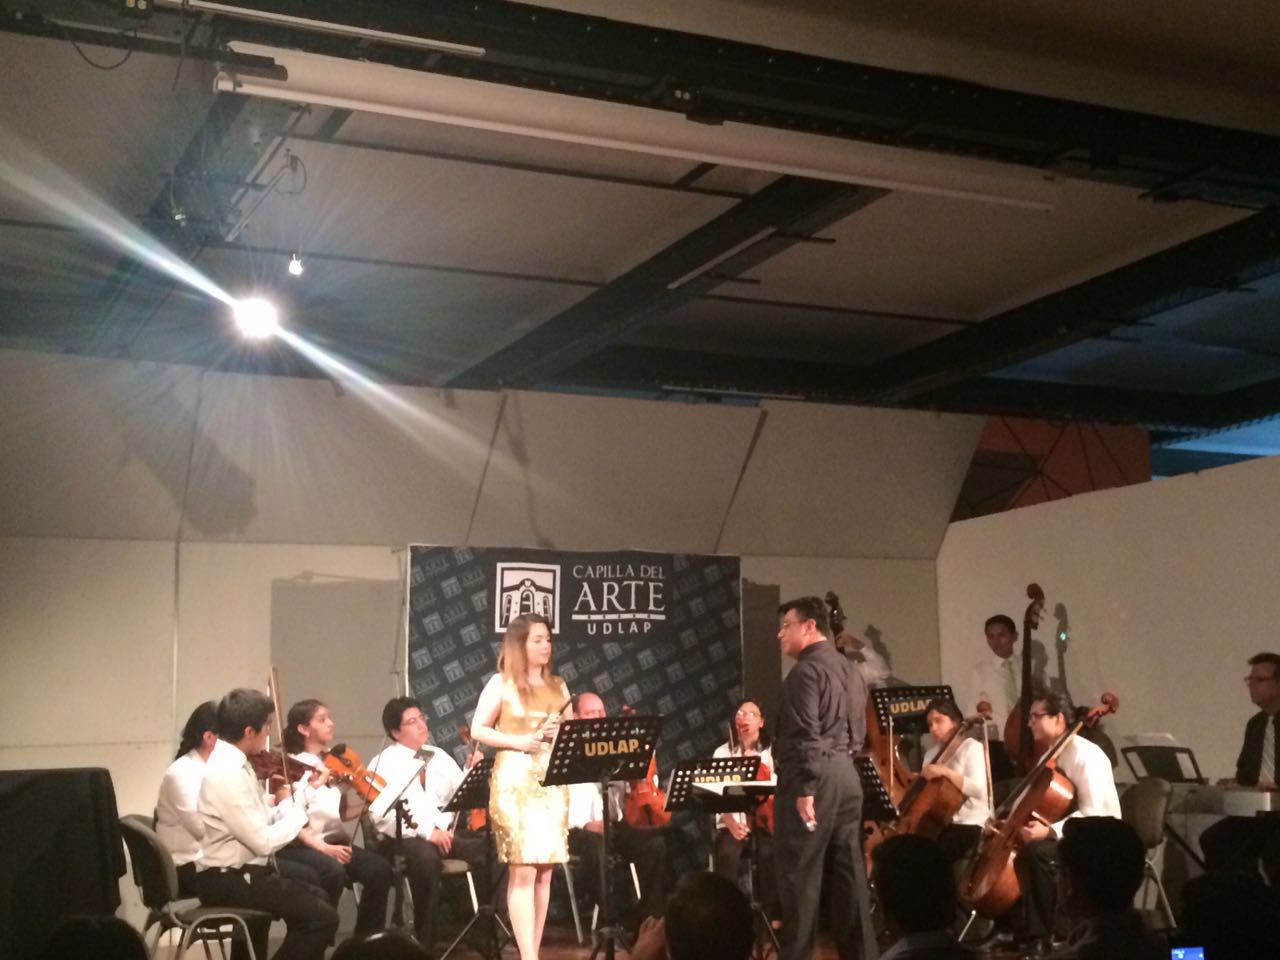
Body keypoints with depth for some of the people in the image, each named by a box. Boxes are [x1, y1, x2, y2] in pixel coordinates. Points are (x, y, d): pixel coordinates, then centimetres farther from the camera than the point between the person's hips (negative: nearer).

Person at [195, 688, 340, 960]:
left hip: (238, 873, 10)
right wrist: (296, 812, -9)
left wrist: (286, 807, -1)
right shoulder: (227, 773, -24)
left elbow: (256, 826, 8)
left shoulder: (230, 762, 7)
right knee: (323, 917, -13)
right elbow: (263, 842, -23)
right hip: (229, 881, -10)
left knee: (316, 897, 25)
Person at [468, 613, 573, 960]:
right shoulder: (501, 683, 0)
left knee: (545, 871, 5)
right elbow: (477, 730, -3)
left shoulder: (557, 686, 14)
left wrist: (562, 732, -6)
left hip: (553, 782, 5)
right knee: (522, 870, -9)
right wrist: (518, 741, -14)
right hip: (515, 781, -5)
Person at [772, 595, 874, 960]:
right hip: (847, 775, 9)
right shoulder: (850, 671, 17)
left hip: (815, 778, -9)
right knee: (849, 872, 10)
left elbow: (807, 735, -19)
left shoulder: (807, 670, -11)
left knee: (800, 875, -4)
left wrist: (805, 787, -21)